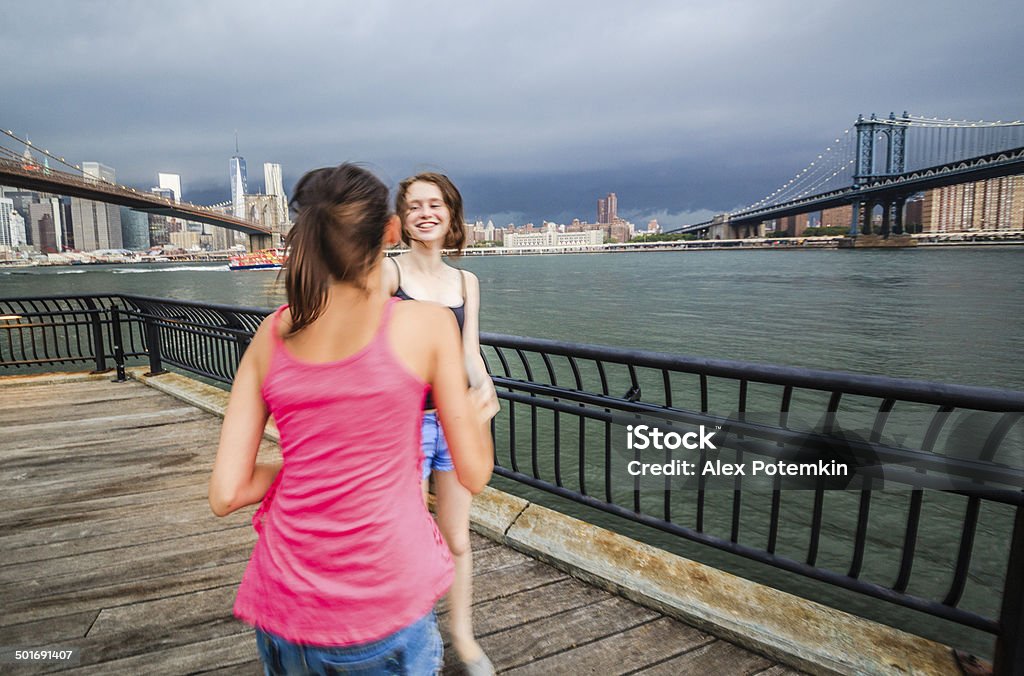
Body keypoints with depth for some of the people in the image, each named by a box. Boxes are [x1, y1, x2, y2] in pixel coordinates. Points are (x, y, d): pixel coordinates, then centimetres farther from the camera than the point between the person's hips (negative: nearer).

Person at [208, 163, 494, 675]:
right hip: (389, 594, -3)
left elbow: (225, 494, -3)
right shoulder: (426, 323, -13)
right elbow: (474, 475, -8)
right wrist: (477, 413, 11)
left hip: (288, 605, 4)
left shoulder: (271, 335, -3)